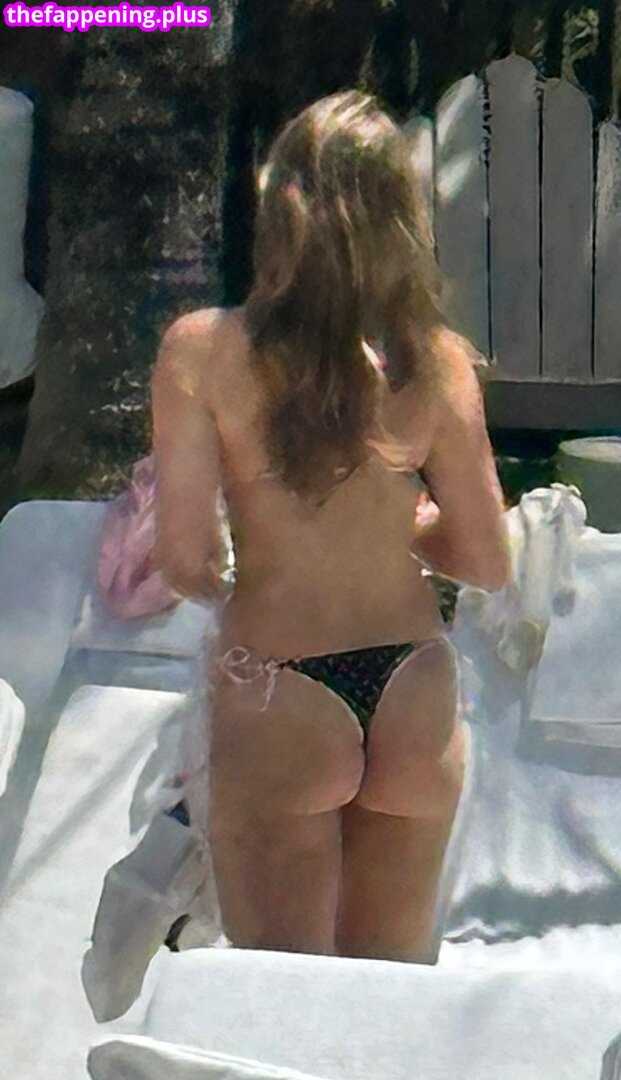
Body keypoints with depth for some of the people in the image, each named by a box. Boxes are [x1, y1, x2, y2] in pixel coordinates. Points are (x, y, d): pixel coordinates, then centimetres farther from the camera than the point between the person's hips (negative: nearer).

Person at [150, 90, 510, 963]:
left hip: (279, 702, -3)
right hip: (414, 696, 3)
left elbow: (186, 563, -11)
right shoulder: (438, 360, -5)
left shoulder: (202, 349, -10)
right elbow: (488, 564, 0)